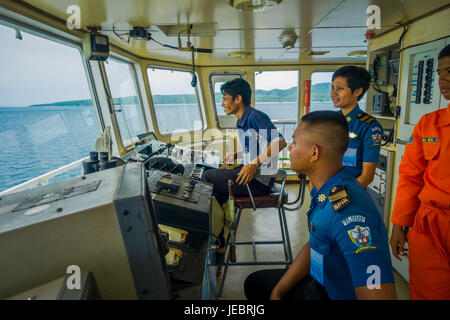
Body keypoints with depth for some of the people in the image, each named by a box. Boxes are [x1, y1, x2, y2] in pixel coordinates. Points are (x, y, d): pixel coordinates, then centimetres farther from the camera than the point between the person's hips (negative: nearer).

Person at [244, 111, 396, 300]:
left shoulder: (349, 215, -35)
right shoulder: (323, 191, -5)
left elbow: (380, 295, -37)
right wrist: (278, 292, 2)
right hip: (321, 283, 8)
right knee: (254, 284, 18)